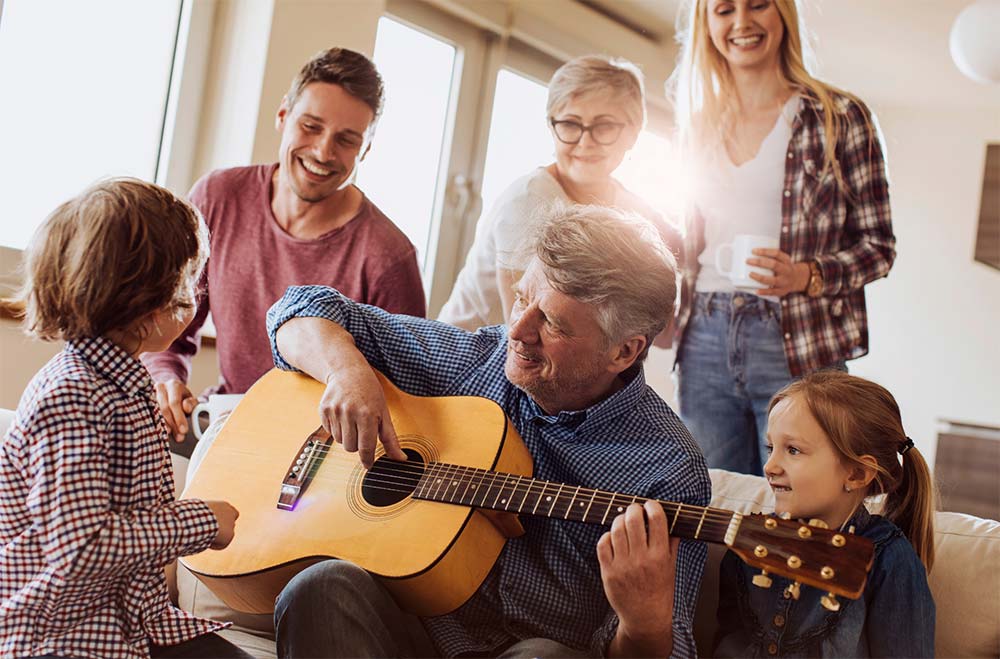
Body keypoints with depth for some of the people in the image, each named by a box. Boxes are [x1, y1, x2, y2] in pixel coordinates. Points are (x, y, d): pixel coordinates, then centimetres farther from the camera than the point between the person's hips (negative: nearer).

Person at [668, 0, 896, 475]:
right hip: (704, 343, 4)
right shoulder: (699, 126, 12)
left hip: (798, 346, -3)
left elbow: (878, 245, 0)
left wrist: (806, 276, -17)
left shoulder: (840, 117, 0)